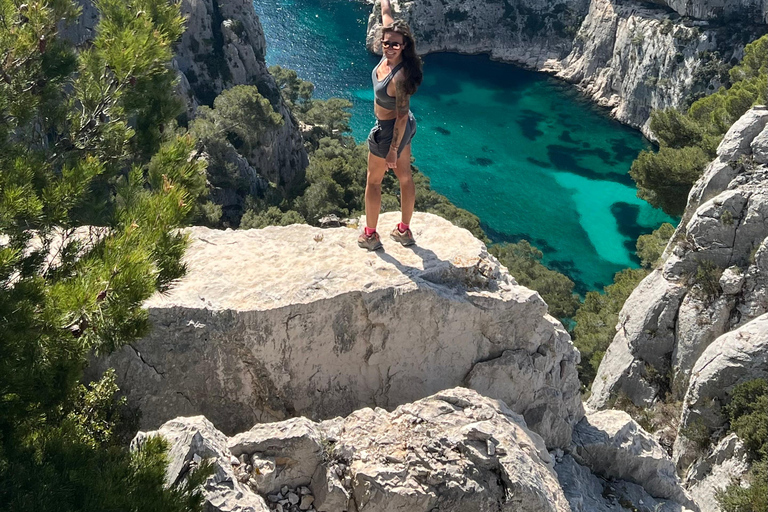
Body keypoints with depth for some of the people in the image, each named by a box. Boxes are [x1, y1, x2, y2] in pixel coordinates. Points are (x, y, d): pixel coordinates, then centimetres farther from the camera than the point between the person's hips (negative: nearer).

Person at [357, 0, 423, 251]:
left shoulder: (400, 76, -33)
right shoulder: (389, 54, -13)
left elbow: (402, 116, -27)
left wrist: (393, 150, -21)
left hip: (390, 131, -9)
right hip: (403, 128, 9)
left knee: (373, 181, 11)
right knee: (405, 178, 19)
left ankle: (370, 235, 27)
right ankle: (404, 230, 36)